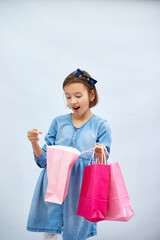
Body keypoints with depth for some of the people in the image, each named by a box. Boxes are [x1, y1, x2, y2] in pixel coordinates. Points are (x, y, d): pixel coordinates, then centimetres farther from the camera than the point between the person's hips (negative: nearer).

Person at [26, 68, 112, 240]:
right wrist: (34, 143, -9)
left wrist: (100, 155, -23)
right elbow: (44, 161, 8)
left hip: (81, 187, -2)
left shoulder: (100, 126, -1)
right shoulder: (58, 122, 7)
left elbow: (102, 168, -2)